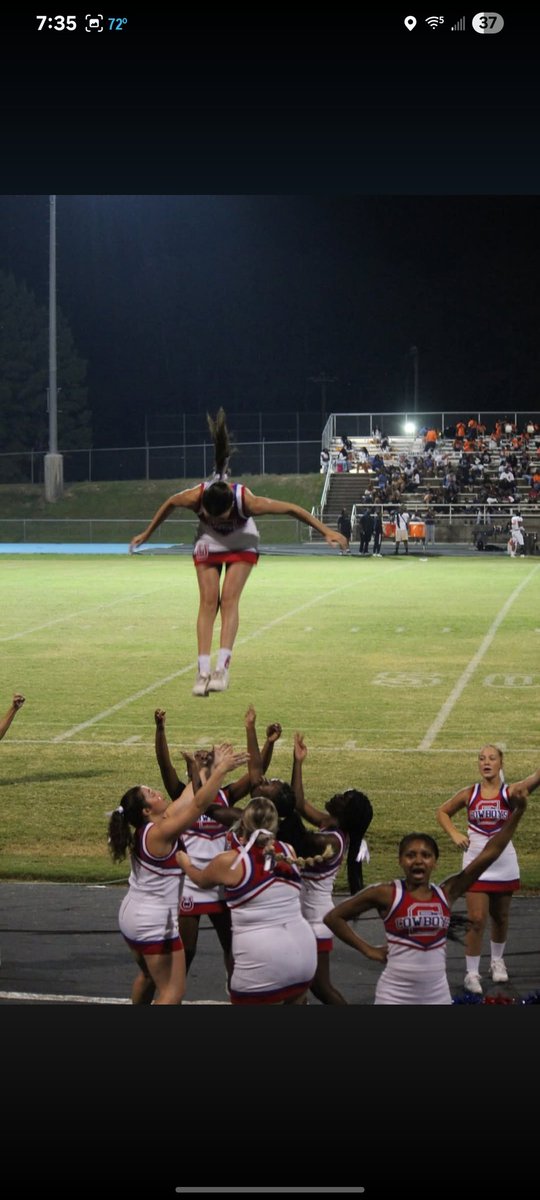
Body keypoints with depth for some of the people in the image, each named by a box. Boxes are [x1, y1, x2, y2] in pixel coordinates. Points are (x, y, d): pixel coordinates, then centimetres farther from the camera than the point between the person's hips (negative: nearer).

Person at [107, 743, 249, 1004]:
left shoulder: (146, 829, 2)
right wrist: (221, 770, -22)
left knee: (148, 977, 30)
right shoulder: (160, 834, -23)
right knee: (172, 992, -4)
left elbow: (188, 798, 8)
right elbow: (199, 804, -27)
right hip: (155, 923, -10)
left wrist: (210, 767, 10)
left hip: (132, 915, 10)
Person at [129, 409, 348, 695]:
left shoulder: (247, 501, -39)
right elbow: (169, 504, -10)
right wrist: (146, 534, 3)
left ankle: (222, 667, -20)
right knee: (208, 602, -10)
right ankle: (203, 670, -13)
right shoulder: (195, 497, -34)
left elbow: (291, 509, -26)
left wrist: (326, 532, -21)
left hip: (241, 546, -1)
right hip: (208, 545, 1)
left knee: (229, 599, -17)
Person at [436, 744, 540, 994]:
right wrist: (454, 834, -6)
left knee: (500, 918, 16)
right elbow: (442, 812, 10)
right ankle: (472, 972, 5)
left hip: (504, 865, 0)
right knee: (477, 920, -5)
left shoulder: (510, 792, -9)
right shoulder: (469, 794, -4)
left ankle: (497, 961, 39)